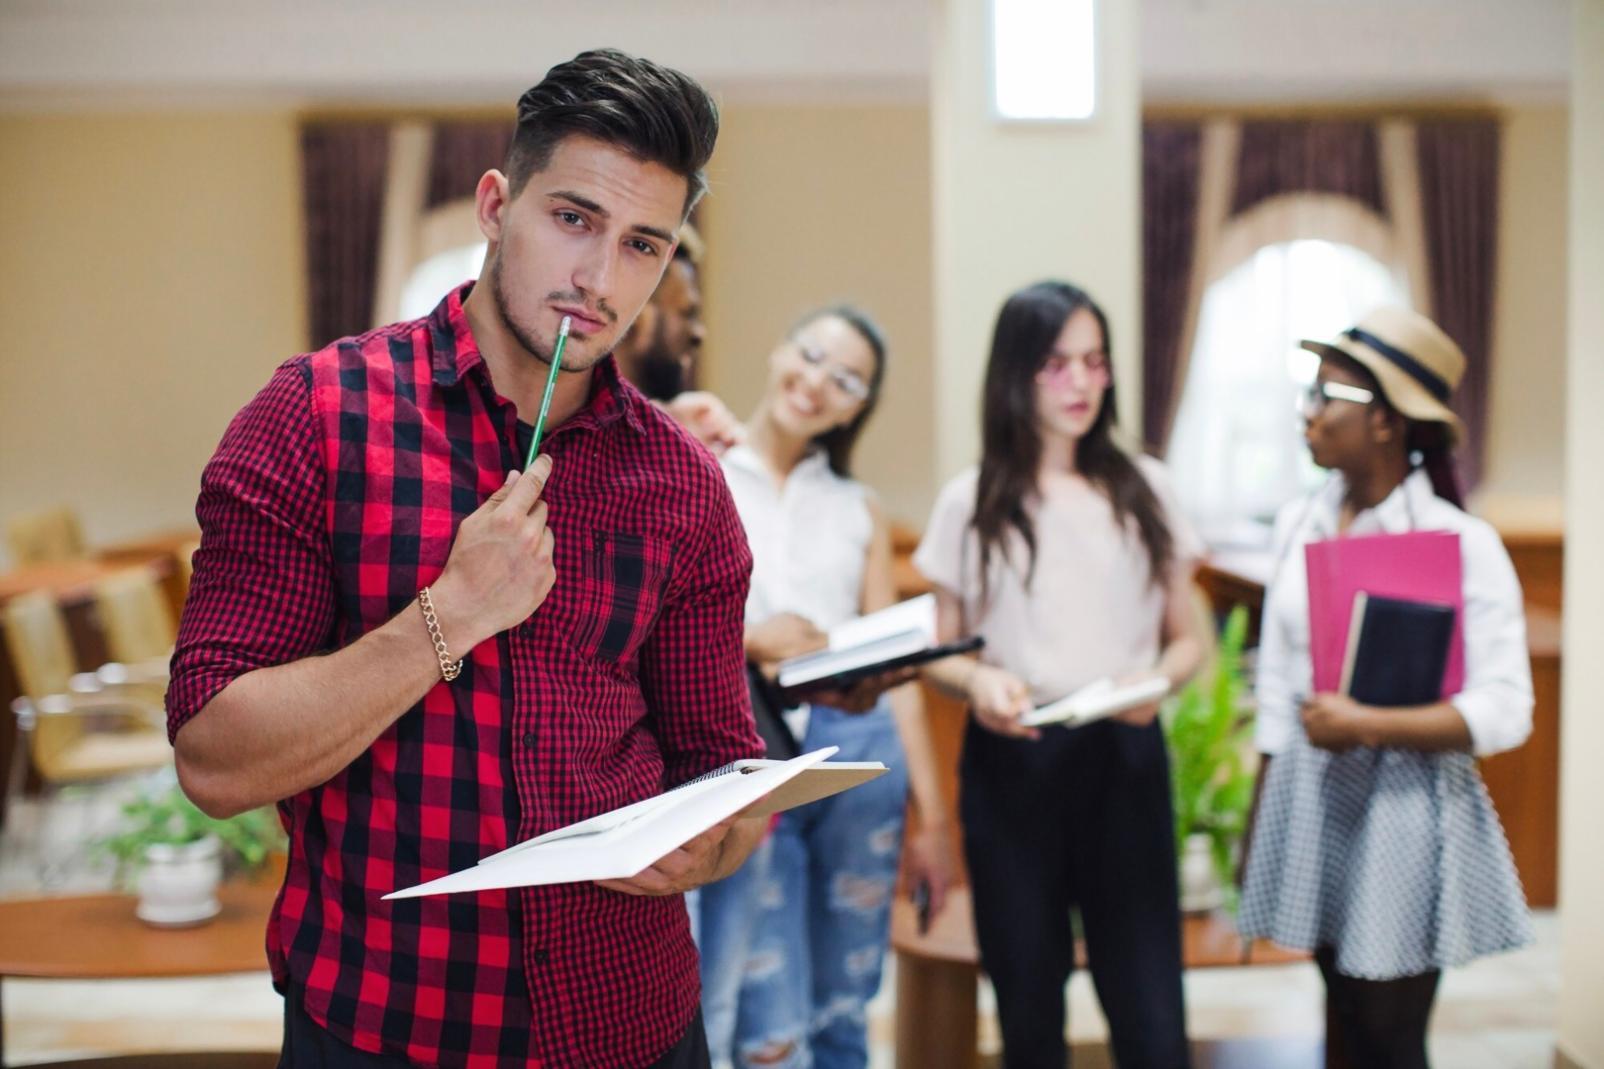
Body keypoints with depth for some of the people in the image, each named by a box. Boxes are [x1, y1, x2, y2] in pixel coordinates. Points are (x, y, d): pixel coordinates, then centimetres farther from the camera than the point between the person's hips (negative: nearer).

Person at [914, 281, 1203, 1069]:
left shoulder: (1145, 490, 6)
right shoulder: (969, 502, 3)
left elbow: (1187, 638, 10)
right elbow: (937, 651, 7)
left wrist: (1156, 682, -12)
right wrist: (976, 680, -16)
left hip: (1124, 758, 0)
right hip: (1011, 764, 0)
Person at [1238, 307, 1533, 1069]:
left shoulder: (1462, 543, -12)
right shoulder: (1299, 525, 4)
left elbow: (1504, 711, -15)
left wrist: (1367, 724, -20)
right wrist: (1258, 824, 13)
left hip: (1406, 802, -5)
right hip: (1312, 796, 5)